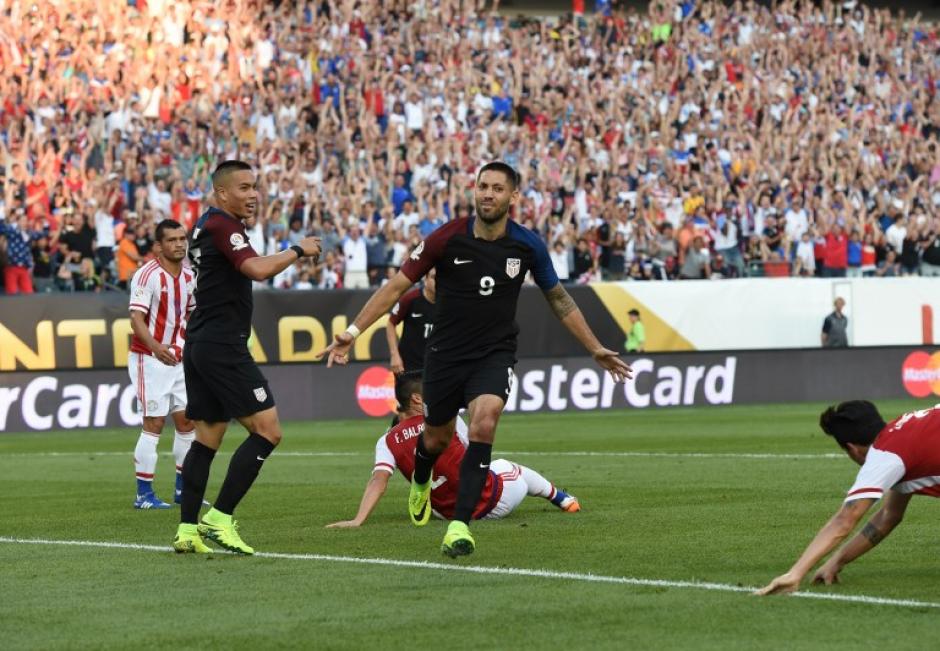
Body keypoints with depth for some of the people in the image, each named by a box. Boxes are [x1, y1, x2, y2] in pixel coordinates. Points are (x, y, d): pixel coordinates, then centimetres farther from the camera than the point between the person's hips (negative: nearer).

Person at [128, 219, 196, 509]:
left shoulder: (188, 277, 9)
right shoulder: (147, 275, -13)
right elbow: (136, 319, -21)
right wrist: (156, 347, -35)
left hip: (179, 359, 7)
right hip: (150, 359, -7)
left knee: (186, 421, 7)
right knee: (153, 423, -8)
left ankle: (183, 488, 18)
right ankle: (144, 494, -2)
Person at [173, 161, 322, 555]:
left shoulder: (208, 225, 19)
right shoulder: (222, 225, -12)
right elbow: (258, 269, -26)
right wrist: (298, 250, -13)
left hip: (199, 345, 10)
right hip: (223, 346, -10)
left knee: (206, 438, 10)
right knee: (267, 431, -10)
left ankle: (187, 530, 6)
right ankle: (219, 519, -13)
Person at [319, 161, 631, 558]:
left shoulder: (528, 246, -7)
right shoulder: (448, 238, -13)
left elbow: (559, 300, 9)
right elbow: (397, 286, -7)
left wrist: (596, 350, 11)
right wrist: (353, 332, -15)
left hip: (495, 355, 0)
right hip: (446, 355, 0)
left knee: (484, 422, -26)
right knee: (437, 439, 14)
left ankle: (460, 524, -23)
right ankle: (420, 482, 52)